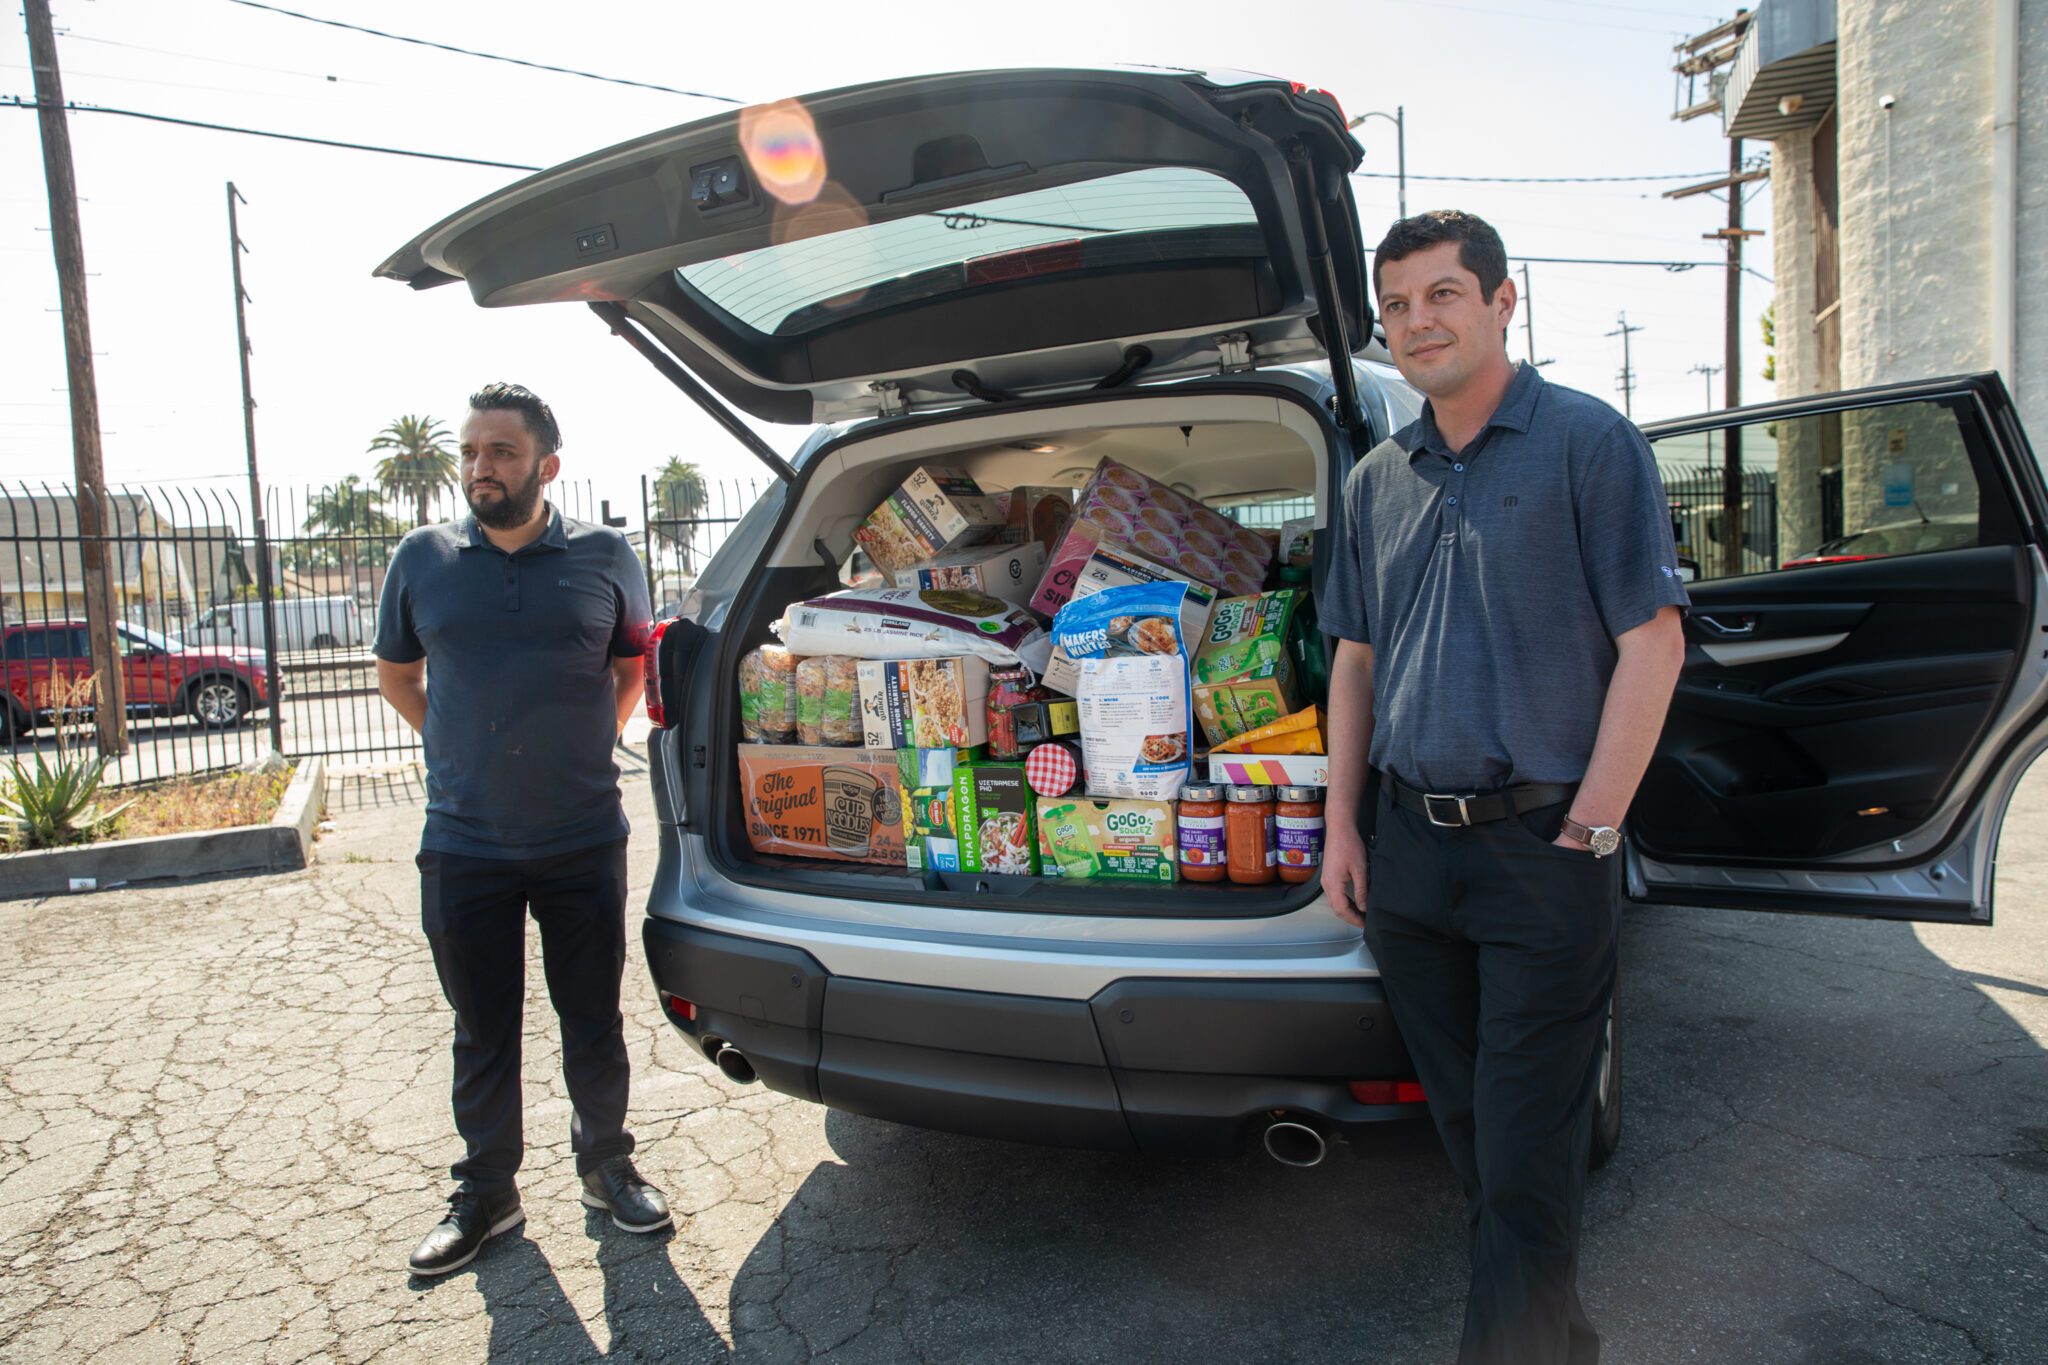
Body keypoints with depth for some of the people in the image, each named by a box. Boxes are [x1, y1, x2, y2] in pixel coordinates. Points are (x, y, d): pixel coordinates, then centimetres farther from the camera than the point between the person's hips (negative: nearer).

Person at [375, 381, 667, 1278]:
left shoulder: (604, 557, -1)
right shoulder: (423, 560, 2)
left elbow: (636, 660, 15)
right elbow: (395, 674, 16)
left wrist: (594, 740, 5)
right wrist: (464, 749, 6)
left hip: (584, 841, -1)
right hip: (464, 845, 1)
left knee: (594, 1021, 12)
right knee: (483, 1033, 13)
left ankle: (606, 1166, 32)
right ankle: (484, 1194, 30)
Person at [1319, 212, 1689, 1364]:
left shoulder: (1588, 441, -5)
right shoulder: (1377, 479, 11)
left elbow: (1653, 642, -10)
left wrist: (1589, 830, -13)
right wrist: (1343, 825, 8)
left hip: (1541, 848, -6)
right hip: (1408, 847, 6)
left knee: (1527, 1154, 1)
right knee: (1468, 1125, 18)